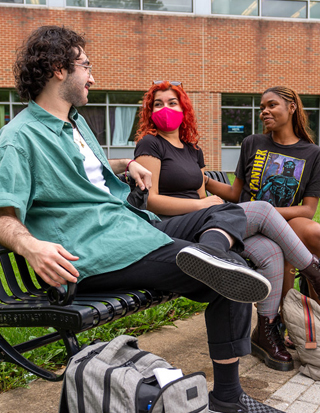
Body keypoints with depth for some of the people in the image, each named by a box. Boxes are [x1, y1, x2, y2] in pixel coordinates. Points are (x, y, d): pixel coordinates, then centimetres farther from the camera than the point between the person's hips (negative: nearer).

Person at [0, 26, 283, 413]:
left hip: (137, 224, 10)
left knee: (230, 212, 4)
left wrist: (126, 164, 23)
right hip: (98, 253, -10)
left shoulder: (76, 122, 23)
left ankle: (206, 252, -27)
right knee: (231, 284, -18)